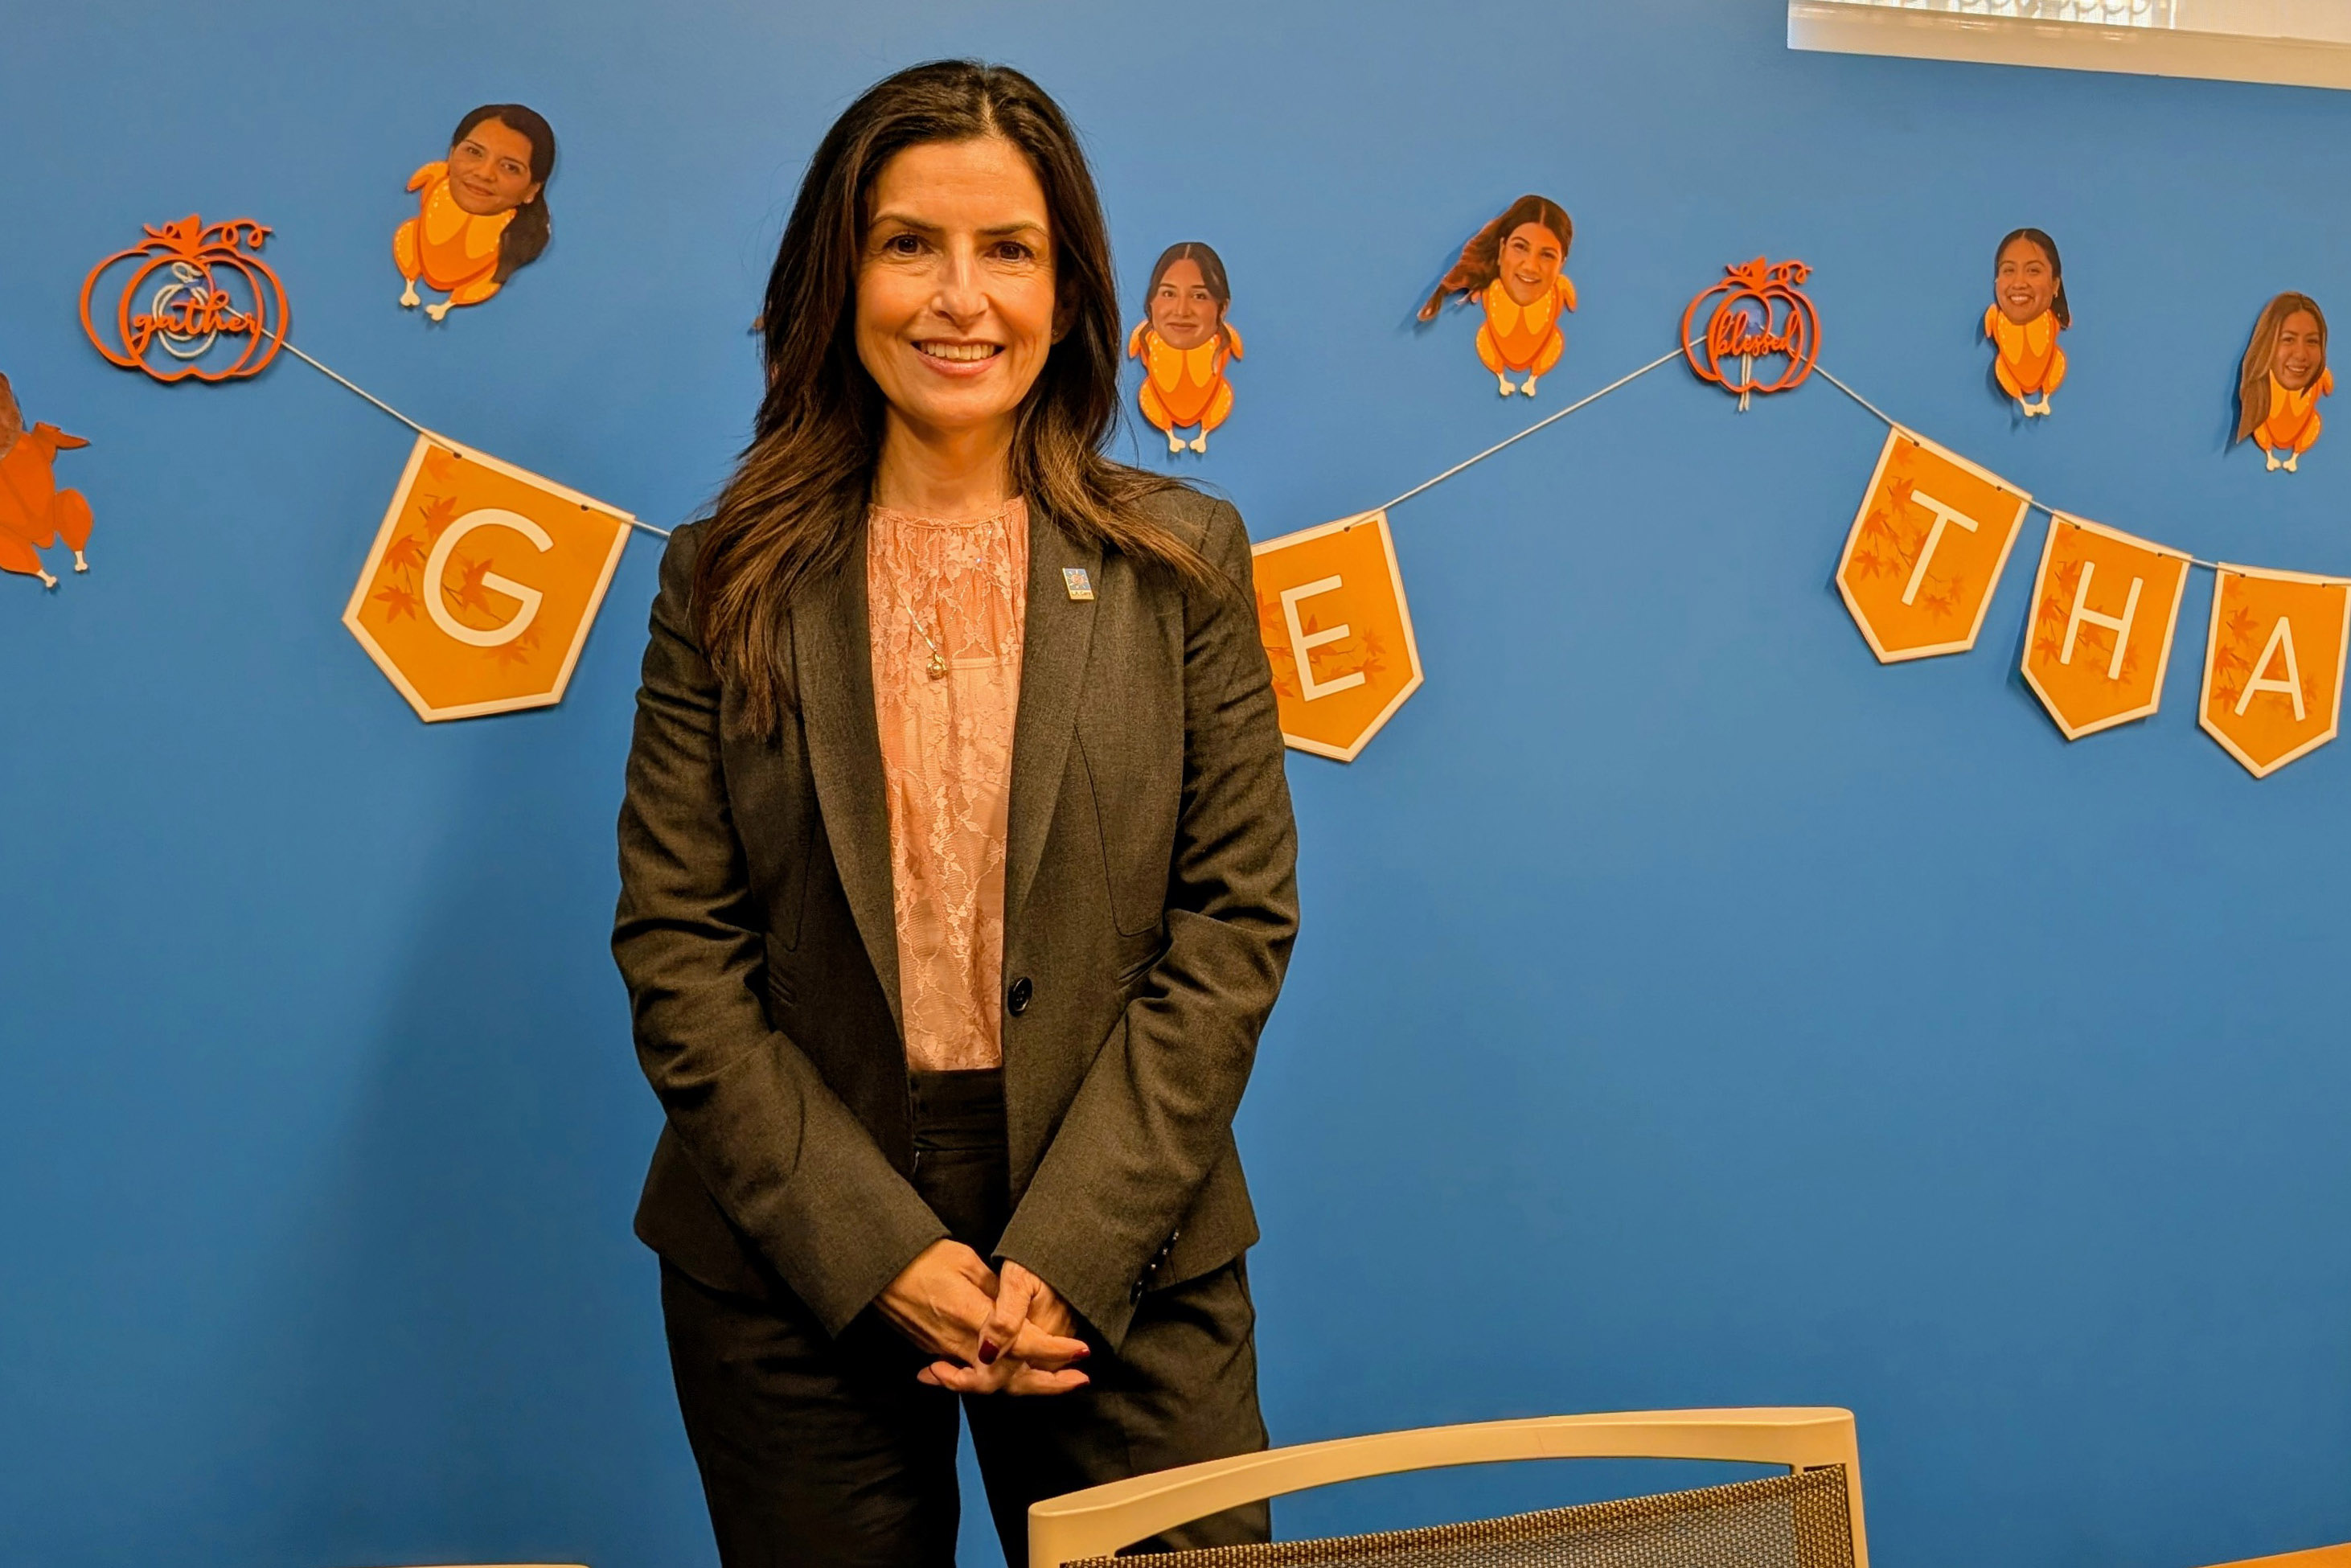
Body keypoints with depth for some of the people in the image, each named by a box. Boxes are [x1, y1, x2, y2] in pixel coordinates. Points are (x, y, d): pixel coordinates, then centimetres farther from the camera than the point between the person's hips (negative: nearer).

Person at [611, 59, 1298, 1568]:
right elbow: (675, 947, -2)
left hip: (1125, 1264, 0)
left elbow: (1237, 919, -2)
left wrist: (1068, 1246, -10)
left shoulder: (1180, 559, 2)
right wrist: (878, 1245, -11)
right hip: (793, 1275, 0)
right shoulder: (727, 579, 1)